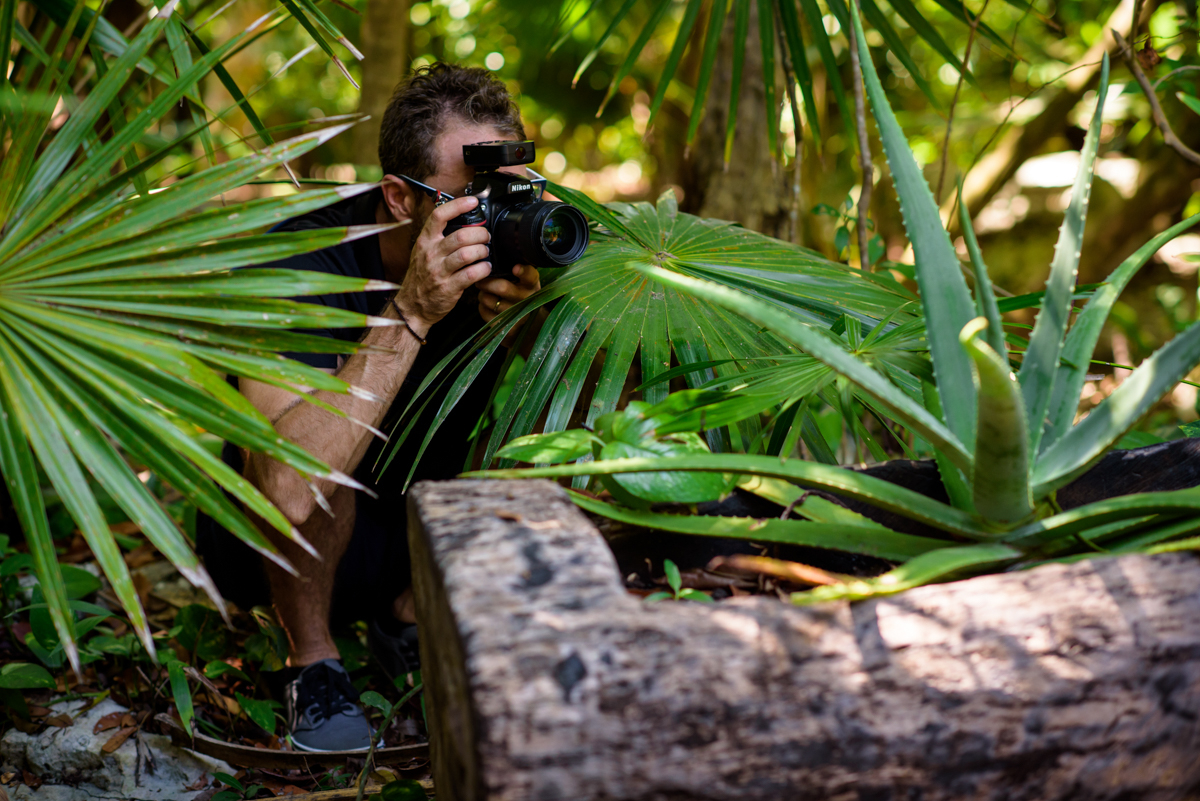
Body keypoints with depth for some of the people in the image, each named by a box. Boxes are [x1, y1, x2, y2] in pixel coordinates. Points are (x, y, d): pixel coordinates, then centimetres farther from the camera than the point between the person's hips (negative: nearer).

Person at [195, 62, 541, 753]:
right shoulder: (304, 259, -28)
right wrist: (412, 312, -44)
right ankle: (314, 663, -7)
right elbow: (289, 488, -42)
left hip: (421, 529, 5)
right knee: (316, 448, -35)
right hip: (277, 550, -4)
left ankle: (411, 613, 6)